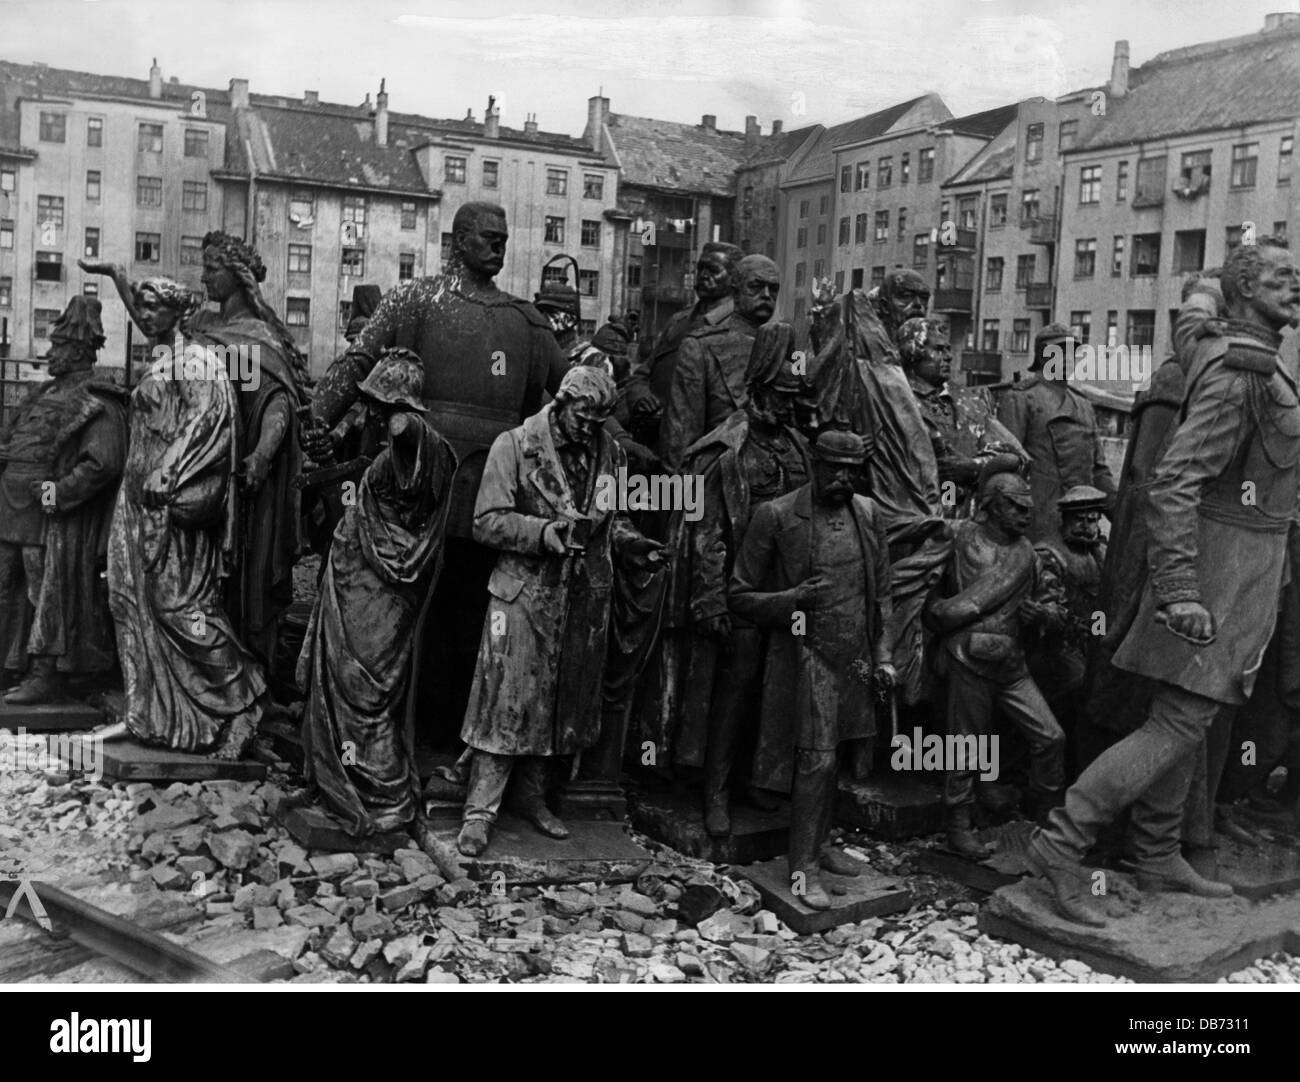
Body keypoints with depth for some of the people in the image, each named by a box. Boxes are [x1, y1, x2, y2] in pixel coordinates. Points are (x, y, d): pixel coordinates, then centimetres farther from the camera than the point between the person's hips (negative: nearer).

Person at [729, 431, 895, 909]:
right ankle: (803, 866, 3)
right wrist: (793, 599, -18)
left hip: (854, 658, 5)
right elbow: (740, 598, -4)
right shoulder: (776, 516, -8)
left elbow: (881, 591, 15)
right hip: (805, 654, -5)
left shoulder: (868, 514, 7)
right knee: (816, 758, -8)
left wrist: (882, 655, 8)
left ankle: (819, 842, 31)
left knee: (833, 757, 13)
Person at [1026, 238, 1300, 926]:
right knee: (1177, 725, -10)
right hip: (1221, 567, -10)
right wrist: (1180, 592, -30)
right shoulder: (1234, 378, -17)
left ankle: (1157, 859, 22)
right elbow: (1173, 483, -26)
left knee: (1182, 719, 13)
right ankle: (1060, 844, -7)